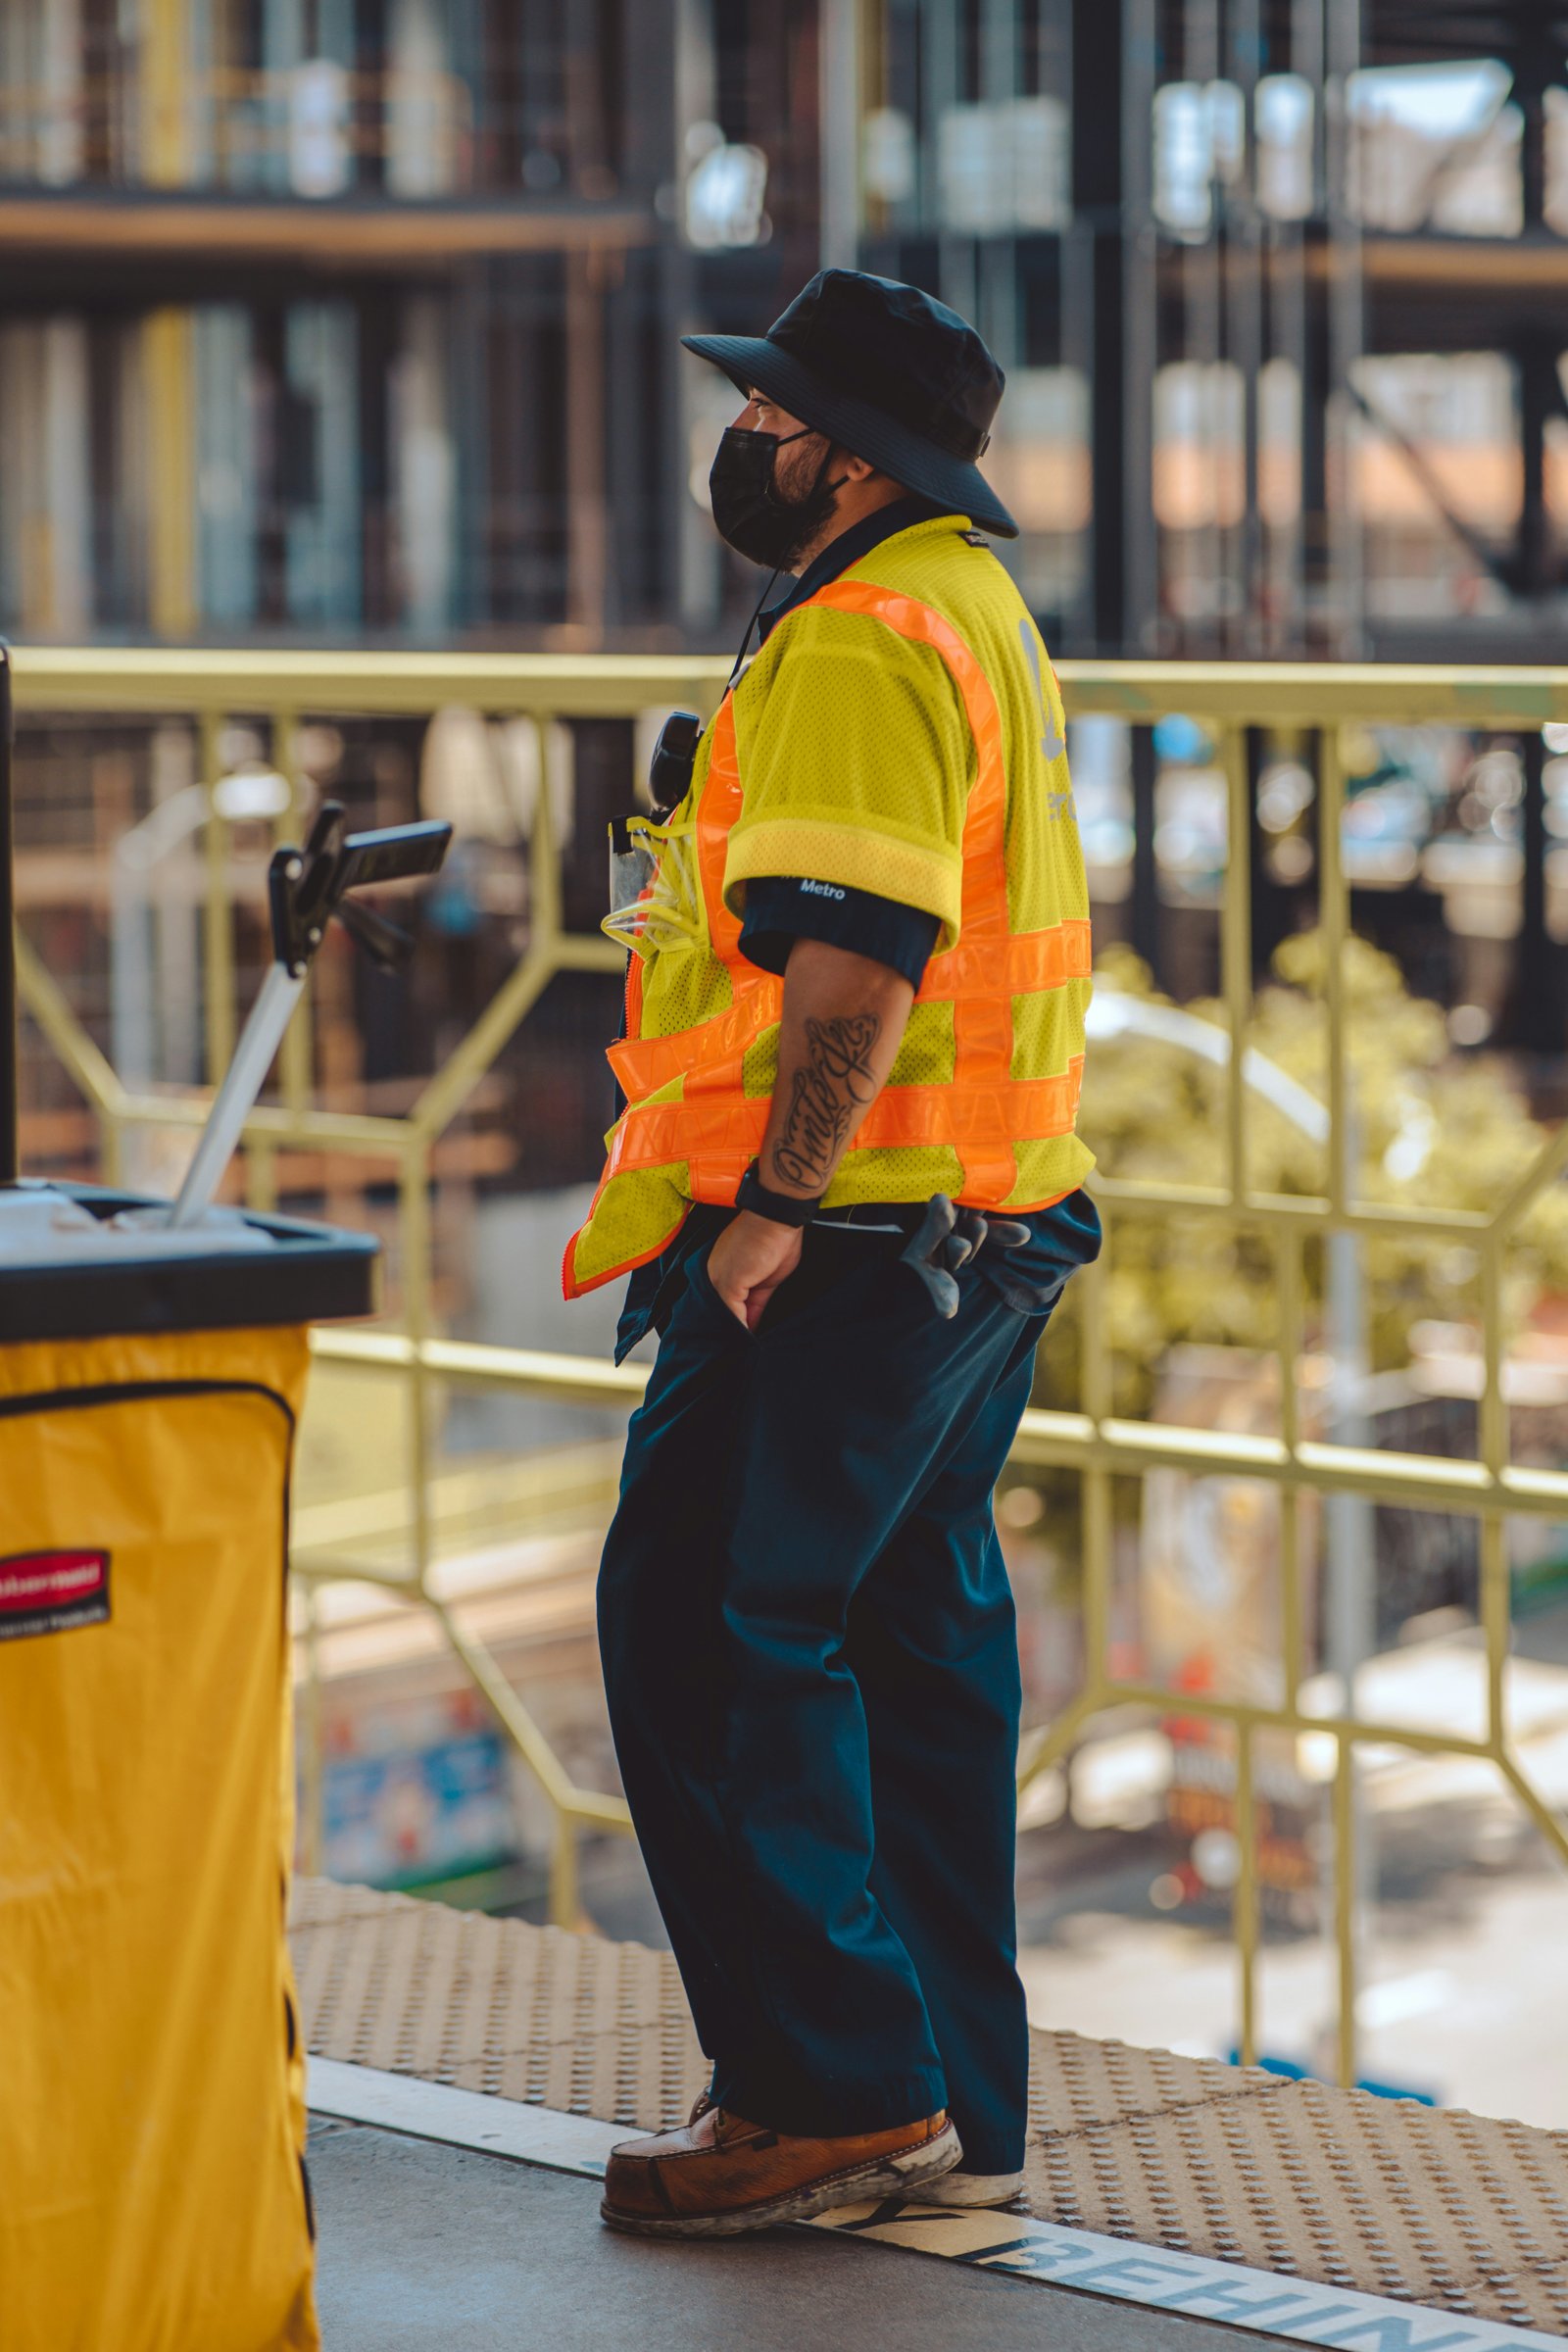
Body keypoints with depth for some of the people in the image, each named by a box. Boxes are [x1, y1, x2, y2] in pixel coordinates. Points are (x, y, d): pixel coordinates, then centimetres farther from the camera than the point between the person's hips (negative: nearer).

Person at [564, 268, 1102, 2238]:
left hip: (859, 1240, -10)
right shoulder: (975, 604, 19)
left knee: (705, 1633, -6)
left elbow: (854, 960, -25)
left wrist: (775, 1207, -21)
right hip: (988, 1231, 10)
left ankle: (833, 2086, -4)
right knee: (915, 1641, 12)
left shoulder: (863, 638, -15)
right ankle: (953, 2111, 17)